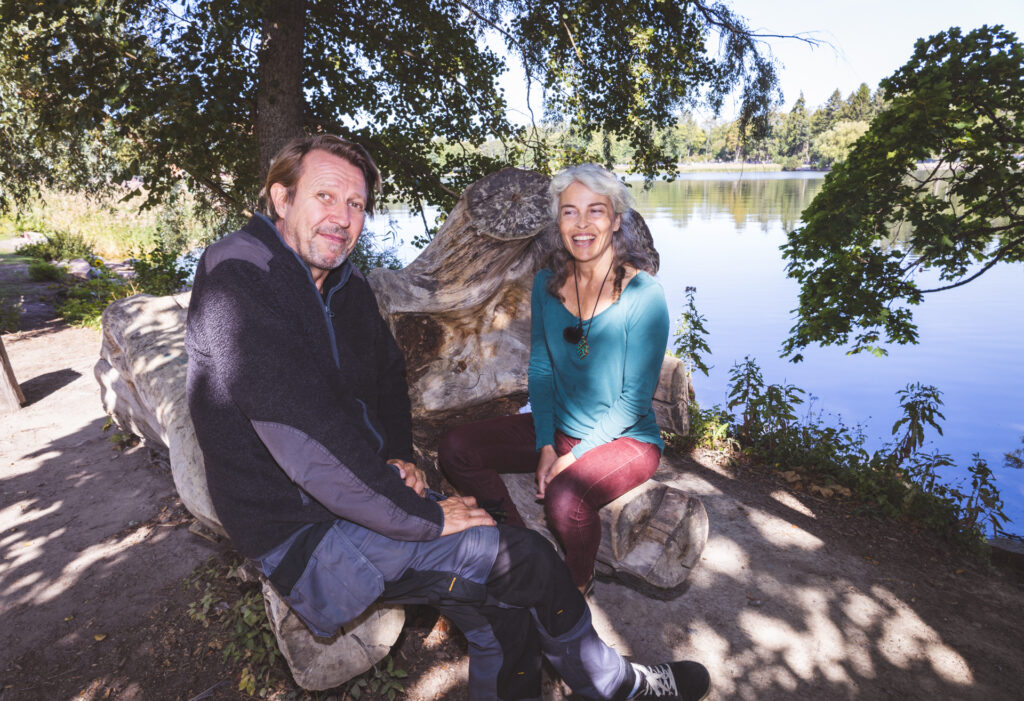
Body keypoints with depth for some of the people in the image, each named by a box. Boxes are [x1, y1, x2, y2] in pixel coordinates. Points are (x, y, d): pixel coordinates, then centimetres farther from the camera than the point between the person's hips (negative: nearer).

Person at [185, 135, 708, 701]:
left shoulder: (347, 286, 8)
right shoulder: (238, 277, -19)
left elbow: (389, 372, 21)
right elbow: (301, 435, -27)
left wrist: (398, 457, 3)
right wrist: (425, 518, -20)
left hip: (360, 496, 7)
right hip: (301, 533, -7)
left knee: (502, 602, -6)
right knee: (526, 561, -11)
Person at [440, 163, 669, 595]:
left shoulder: (643, 293, -16)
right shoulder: (548, 283, 0)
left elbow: (636, 398, -14)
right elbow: (540, 369, 4)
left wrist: (572, 457, -17)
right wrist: (545, 445, -7)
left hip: (626, 438, -5)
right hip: (557, 428, 6)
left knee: (564, 498, -33)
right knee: (455, 448, -9)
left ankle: (579, 584, 3)